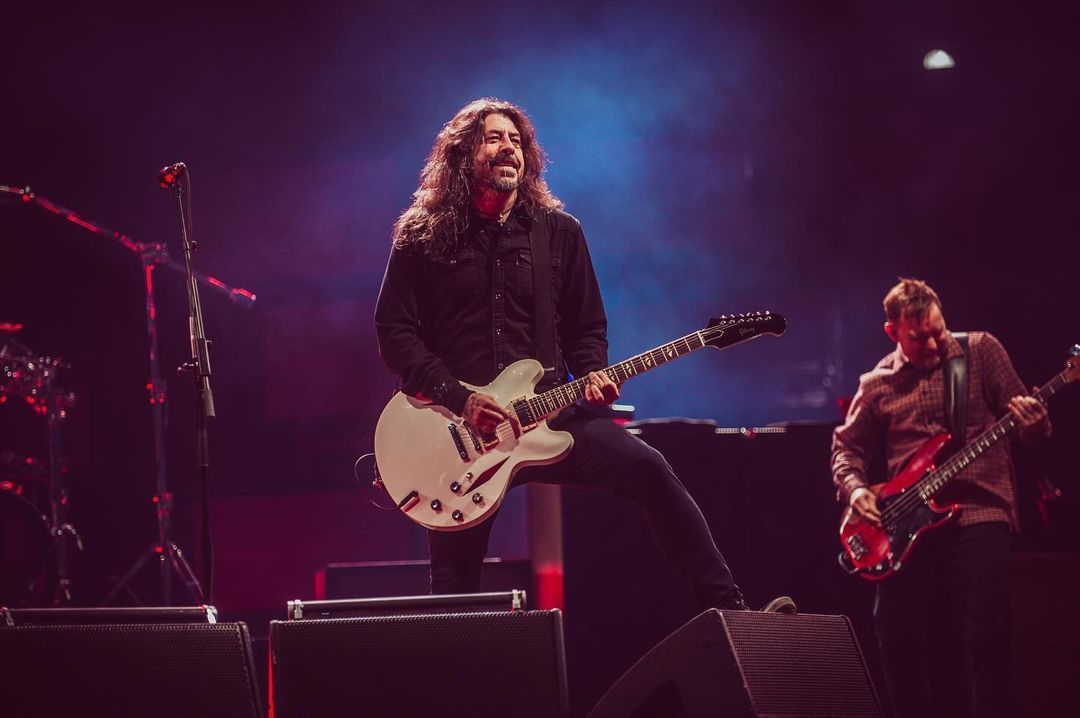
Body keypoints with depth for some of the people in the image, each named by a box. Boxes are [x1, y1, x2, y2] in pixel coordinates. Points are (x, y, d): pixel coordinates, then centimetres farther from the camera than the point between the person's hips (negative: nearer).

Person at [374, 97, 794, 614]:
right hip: (455, 427, -1)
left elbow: (586, 328, 15)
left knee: (647, 469, -21)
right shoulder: (422, 237, 3)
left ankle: (727, 607, -20)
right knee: (454, 585, -2)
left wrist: (592, 374, -8)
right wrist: (459, 400, -13)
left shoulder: (558, 231, 11)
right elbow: (394, 333, -2)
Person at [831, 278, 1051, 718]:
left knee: (984, 634, -17)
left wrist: (1033, 422, -22)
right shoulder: (878, 384, 11)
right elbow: (847, 445, 20)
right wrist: (854, 487, 0)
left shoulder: (981, 351, 4)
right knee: (897, 638, -1)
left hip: (979, 512, -3)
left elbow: (1025, 420, 2)